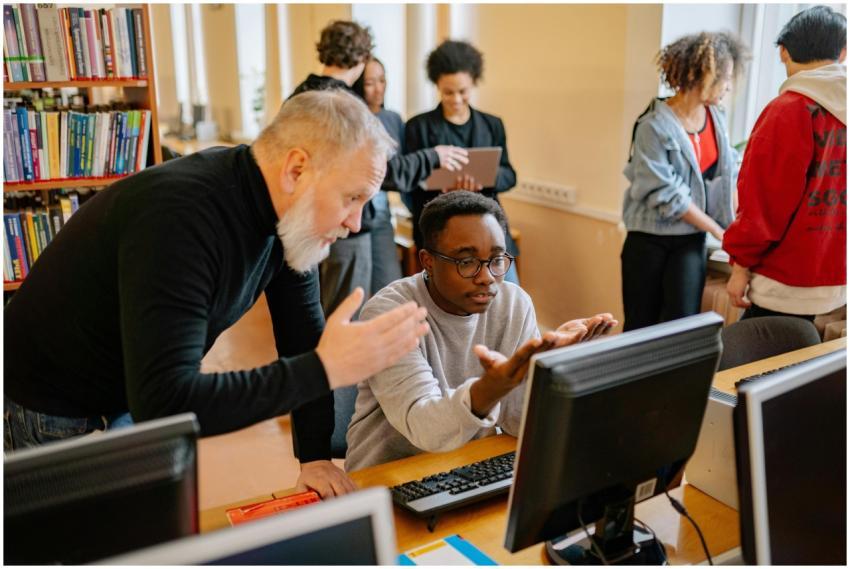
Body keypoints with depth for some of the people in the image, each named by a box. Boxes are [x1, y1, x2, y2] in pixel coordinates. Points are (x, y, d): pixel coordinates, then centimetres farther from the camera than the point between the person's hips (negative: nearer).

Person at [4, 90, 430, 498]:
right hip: (50, 419, -7)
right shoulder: (180, 215, -36)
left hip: (135, 402, 7)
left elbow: (302, 335, -4)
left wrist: (315, 456, -7)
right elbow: (164, 405, -41)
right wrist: (326, 369, -42)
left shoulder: (286, 211, -11)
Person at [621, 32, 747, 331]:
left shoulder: (716, 118, 2)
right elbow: (668, 195, -17)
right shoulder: (655, 126, -16)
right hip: (649, 240, -4)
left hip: (691, 240, 4)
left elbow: (728, 172, 12)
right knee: (640, 326, 7)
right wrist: (719, 231, -13)